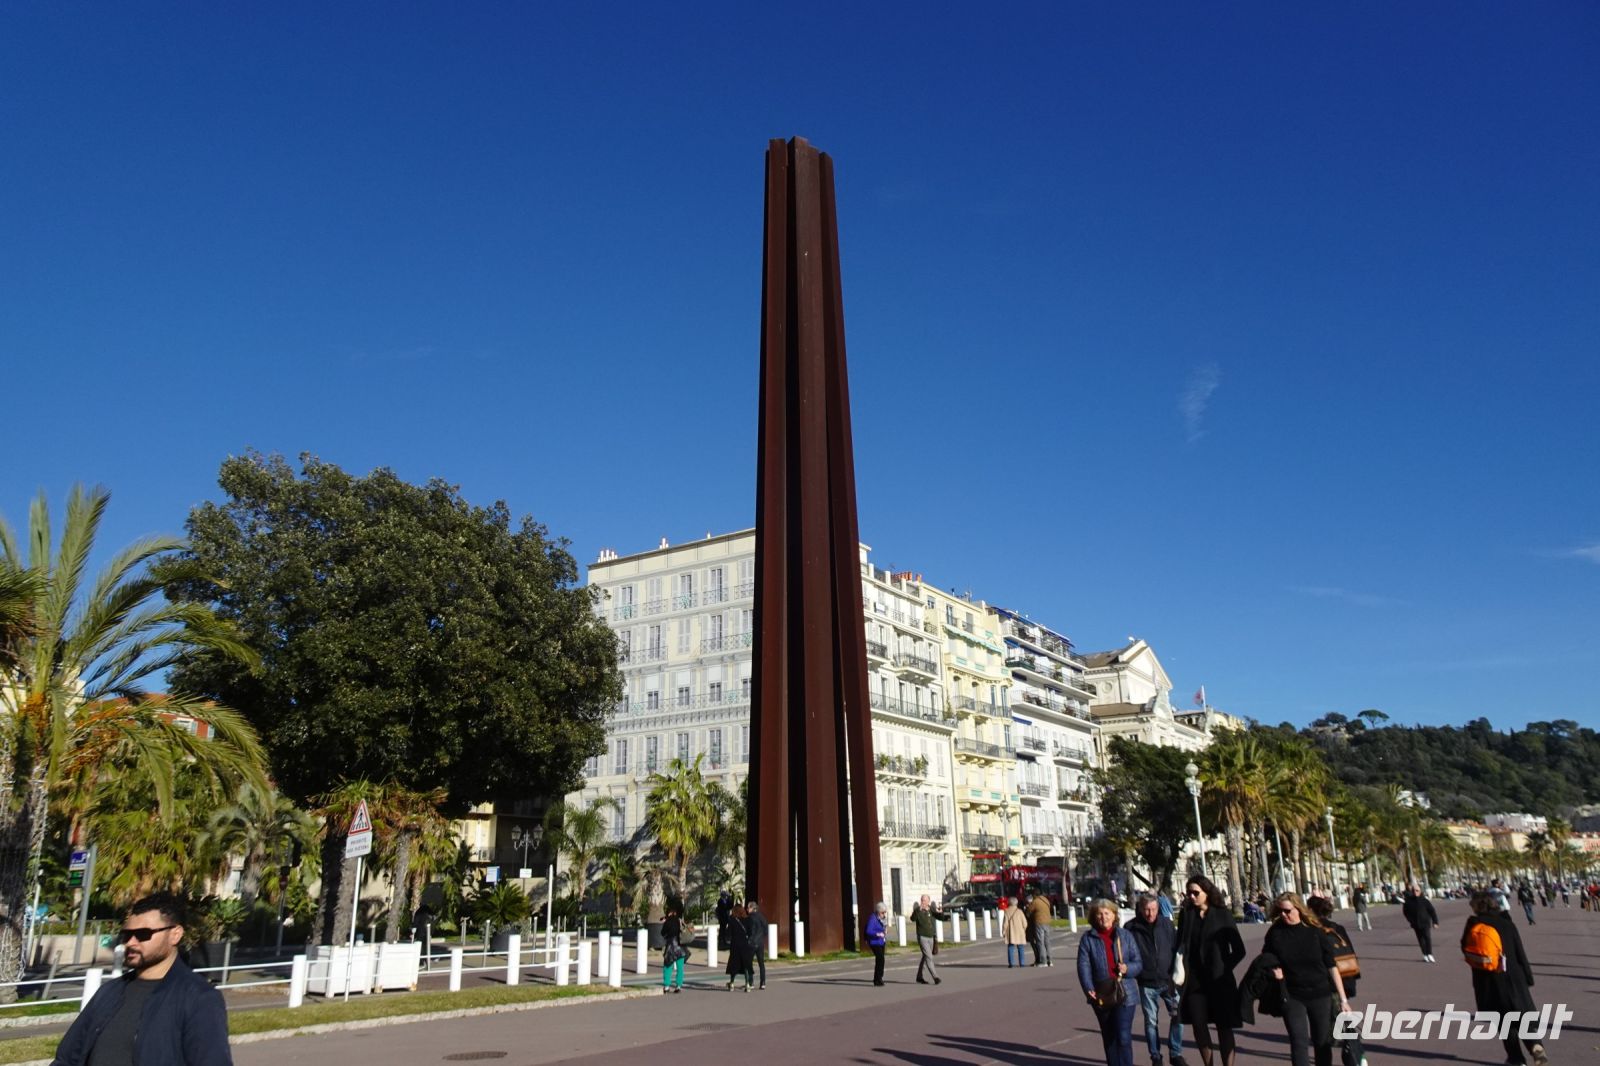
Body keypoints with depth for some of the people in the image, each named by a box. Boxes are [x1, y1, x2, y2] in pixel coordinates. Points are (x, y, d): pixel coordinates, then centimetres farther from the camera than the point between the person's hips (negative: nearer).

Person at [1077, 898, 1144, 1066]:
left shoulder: (1125, 935, 4)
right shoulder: (1087, 938, 0)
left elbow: (1139, 963, 6)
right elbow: (1083, 965, -6)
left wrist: (1128, 968, -15)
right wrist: (1088, 989, -19)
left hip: (1124, 993, -1)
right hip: (1101, 995, 1)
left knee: (1123, 1037, -7)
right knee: (1109, 1038, 13)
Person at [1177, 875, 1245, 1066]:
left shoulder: (1222, 915, -3)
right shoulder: (1186, 914, 3)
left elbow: (1239, 950, -1)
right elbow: (1180, 945, 5)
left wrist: (1224, 968, -5)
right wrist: (1180, 971, -5)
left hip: (1219, 980, -2)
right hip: (1194, 979, 2)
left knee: (1224, 1026, 3)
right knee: (1198, 1024, 4)